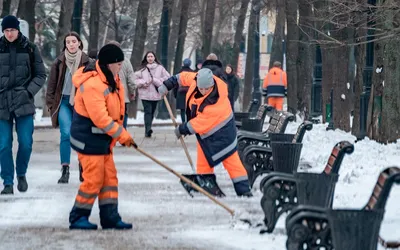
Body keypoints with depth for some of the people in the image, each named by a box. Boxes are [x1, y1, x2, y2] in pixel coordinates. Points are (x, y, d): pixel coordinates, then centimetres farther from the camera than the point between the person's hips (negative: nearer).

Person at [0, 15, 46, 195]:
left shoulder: (29, 49, 1)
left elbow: (40, 75, 6)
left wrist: (29, 92, -6)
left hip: (24, 104, 0)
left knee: (26, 143, -4)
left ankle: (21, 174, 21)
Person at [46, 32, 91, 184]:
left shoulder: (86, 62, -1)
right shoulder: (60, 62, 0)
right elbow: (52, 83, 6)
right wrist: (50, 103, 2)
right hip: (63, 101, 0)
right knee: (66, 133, -14)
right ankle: (65, 170, -10)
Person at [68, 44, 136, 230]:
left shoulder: (110, 80, 7)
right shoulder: (92, 84, -25)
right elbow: (100, 117, -28)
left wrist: (119, 133, 10)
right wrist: (122, 135, -23)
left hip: (102, 139, 10)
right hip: (89, 139, -10)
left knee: (109, 177, 9)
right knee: (94, 179, -6)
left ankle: (110, 217, 11)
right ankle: (78, 217, 4)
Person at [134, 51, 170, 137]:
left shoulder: (160, 68, 3)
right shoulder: (142, 68, 2)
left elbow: (166, 78, -1)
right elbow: (135, 78, 3)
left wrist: (155, 80, -10)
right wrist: (143, 83, -12)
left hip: (156, 94, 2)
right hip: (145, 94, -2)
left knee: (152, 112, 9)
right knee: (148, 111, -13)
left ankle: (147, 130, 19)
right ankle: (148, 129, -24)